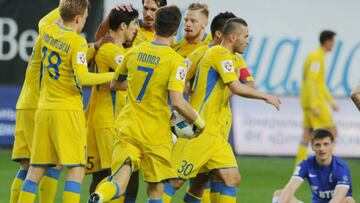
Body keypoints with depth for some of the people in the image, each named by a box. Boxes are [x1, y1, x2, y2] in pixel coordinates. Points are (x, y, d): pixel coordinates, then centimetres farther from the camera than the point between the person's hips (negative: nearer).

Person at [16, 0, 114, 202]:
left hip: (44, 109, 6)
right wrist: (111, 76, -11)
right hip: (68, 110, -6)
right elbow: (82, 78, -22)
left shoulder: (47, 32, 5)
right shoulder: (77, 42, -13)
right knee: (76, 170, -5)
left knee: (36, 170, 9)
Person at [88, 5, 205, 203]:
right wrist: (198, 121, -3)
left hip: (128, 127, 3)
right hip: (156, 134, -3)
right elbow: (177, 102, -20)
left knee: (118, 184, -6)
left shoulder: (134, 52, 4)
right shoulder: (176, 61, -11)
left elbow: (115, 84, 19)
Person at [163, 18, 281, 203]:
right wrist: (265, 97, -12)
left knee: (232, 179, 1)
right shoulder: (221, 53, -11)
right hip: (200, 131, -10)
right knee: (176, 180, -8)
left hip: (215, 134, 10)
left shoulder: (222, 55, 19)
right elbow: (236, 87, -20)